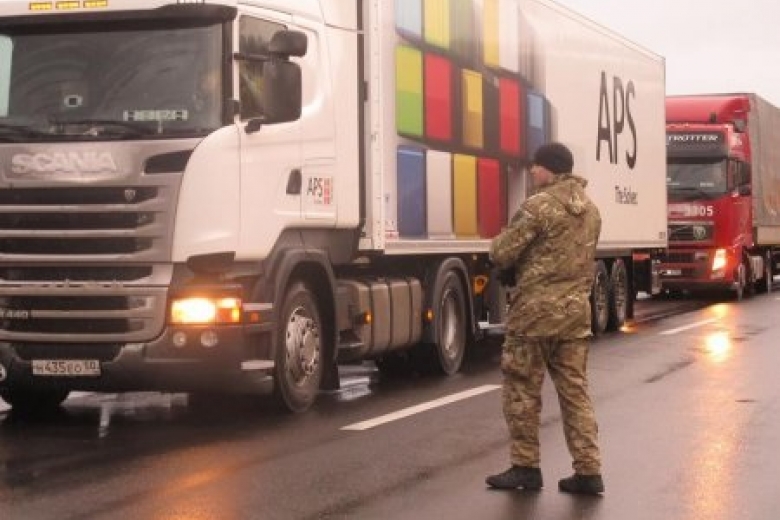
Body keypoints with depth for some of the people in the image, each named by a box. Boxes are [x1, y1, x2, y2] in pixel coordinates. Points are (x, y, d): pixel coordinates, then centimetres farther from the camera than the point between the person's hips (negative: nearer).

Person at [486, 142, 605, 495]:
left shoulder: (538, 205, -13)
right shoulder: (590, 209, 12)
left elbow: (502, 255, -11)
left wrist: (500, 240, 9)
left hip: (535, 310, -7)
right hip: (576, 311, 7)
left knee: (522, 391, 5)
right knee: (575, 391, 8)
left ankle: (525, 467, 10)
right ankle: (588, 471, 6)